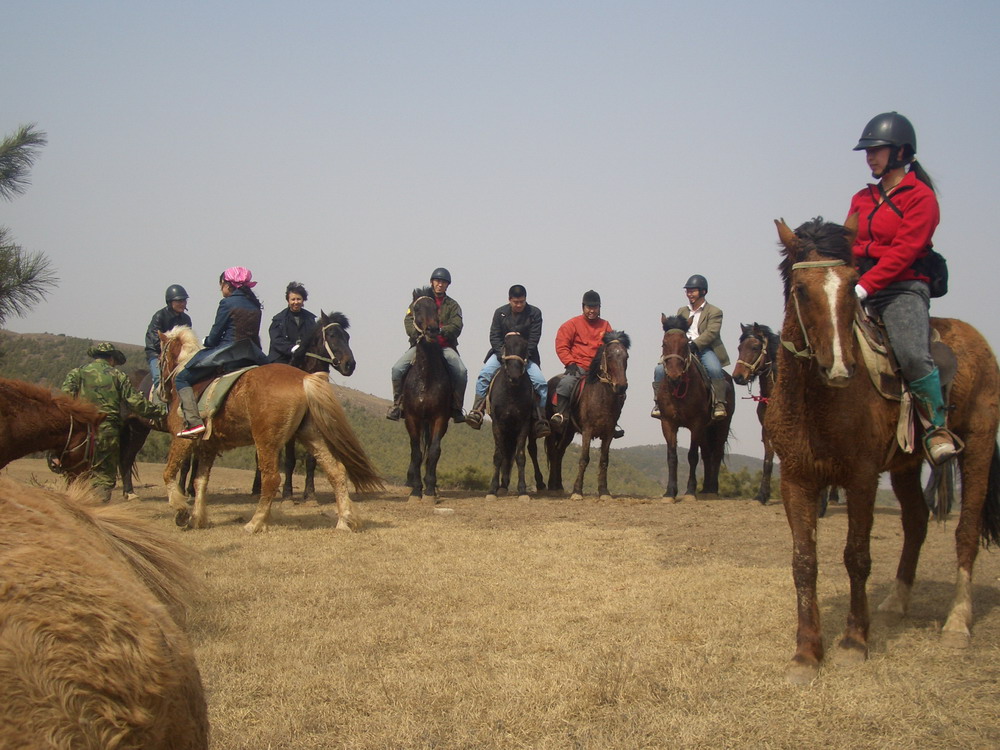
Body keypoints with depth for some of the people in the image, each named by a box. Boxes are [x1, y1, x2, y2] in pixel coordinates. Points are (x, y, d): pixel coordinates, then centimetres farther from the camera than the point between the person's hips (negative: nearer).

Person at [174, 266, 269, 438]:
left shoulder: (227, 303, -8)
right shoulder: (255, 306, 12)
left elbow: (214, 337, -7)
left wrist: (207, 342, 16)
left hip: (227, 354, -6)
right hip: (251, 357, 7)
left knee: (182, 379, 3)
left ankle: (194, 422, -14)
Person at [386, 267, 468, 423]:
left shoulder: (452, 305, 13)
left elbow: (456, 327, -2)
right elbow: (409, 321, 1)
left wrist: (440, 331, -21)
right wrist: (418, 333, -20)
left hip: (445, 347, 0)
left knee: (461, 372, -25)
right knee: (397, 369, -20)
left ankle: (456, 408, -11)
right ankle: (397, 404, -5)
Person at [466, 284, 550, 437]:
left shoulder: (534, 313, -2)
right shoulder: (500, 312, 1)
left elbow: (533, 339, -8)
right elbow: (494, 337, -2)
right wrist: (503, 356, -17)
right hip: (502, 352, 1)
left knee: (541, 383, -19)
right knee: (484, 374, -23)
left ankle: (540, 421, -12)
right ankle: (476, 412, -24)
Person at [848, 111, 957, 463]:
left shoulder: (920, 196, -2)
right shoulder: (862, 199, 19)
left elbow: (902, 252, -13)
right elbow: (847, 247, 13)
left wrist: (864, 286, -22)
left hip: (903, 289, -7)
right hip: (861, 289, 7)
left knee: (913, 355, -26)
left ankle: (938, 427, -10)